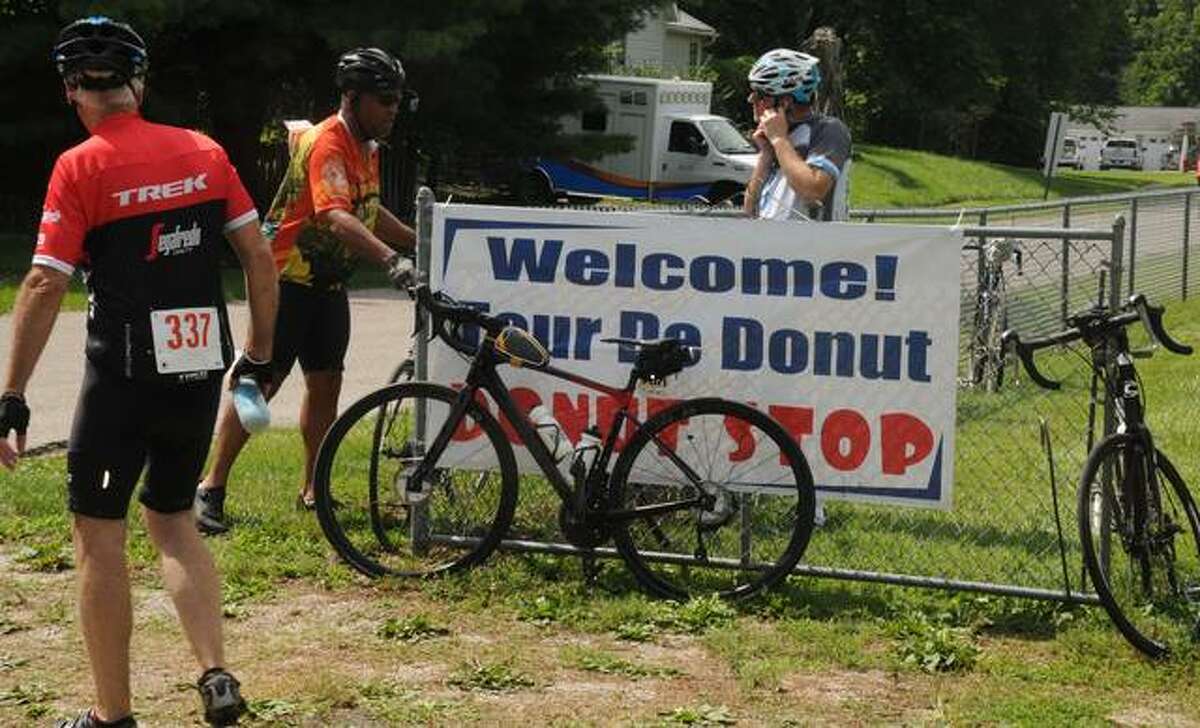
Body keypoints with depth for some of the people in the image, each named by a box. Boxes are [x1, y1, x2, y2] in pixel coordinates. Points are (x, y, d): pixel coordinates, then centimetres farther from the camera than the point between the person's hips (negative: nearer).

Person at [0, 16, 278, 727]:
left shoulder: (80, 168, -8)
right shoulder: (204, 151, 5)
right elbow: (260, 255, 5)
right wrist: (260, 355, 15)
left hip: (123, 374, -5)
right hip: (201, 369, 5)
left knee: (99, 532, 8)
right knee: (172, 518, 21)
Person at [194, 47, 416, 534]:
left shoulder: (366, 147, 8)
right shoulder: (327, 145, -22)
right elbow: (336, 218, -38)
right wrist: (390, 259, -50)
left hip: (328, 284, 9)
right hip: (287, 278, -9)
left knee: (325, 384, 8)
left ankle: (313, 492, 18)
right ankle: (211, 489, -1)